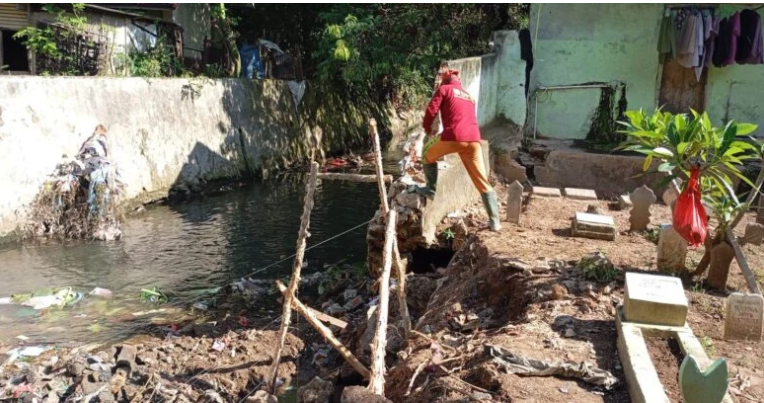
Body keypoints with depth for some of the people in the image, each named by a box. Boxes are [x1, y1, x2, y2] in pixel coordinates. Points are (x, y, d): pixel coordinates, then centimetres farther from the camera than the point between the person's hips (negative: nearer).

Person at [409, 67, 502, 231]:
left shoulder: (444, 89, 14)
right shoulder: (469, 96, 31)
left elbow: (431, 110, 4)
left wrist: (427, 129, 23)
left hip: (454, 136, -5)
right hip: (474, 139, 5)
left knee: (428, 158, 25)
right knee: (482, 182, 6)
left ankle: (430, 189, 22)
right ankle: (494, 221, 3)